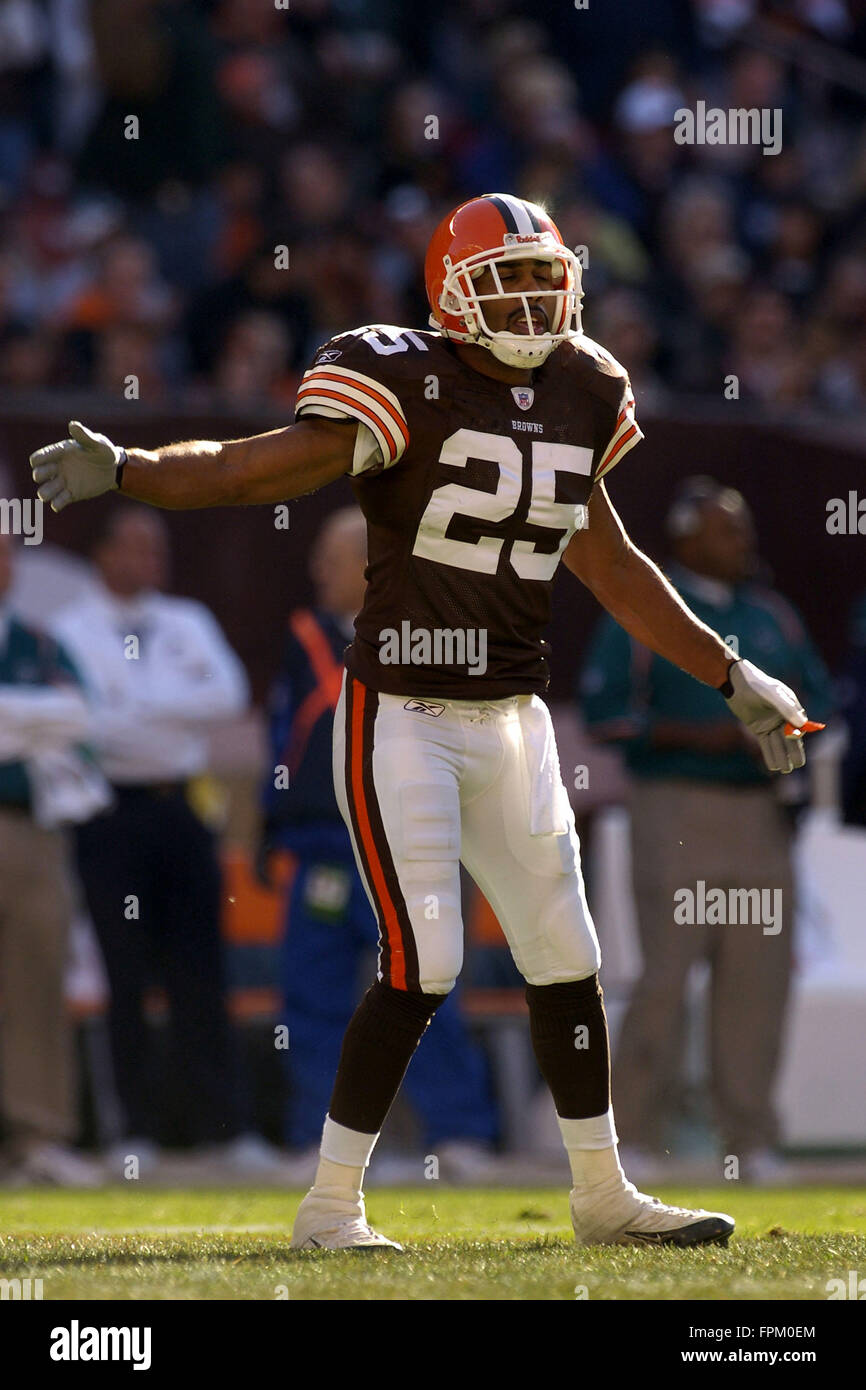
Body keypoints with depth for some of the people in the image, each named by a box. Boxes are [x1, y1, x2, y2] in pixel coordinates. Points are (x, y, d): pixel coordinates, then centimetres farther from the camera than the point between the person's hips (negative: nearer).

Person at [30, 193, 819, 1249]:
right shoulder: (410, 384, -12)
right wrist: (123, 470, -34)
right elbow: (257, 469, -19)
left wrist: (734, 680, 22)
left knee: (565, 958, 12)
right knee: (421, 965, -12)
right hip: (401, 717, -7)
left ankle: (602, 1198, 26)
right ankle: (330, 1209, -2)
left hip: (513, 722, 7)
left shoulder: (578, 394, 8)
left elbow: (608, 565, 19)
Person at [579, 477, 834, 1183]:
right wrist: (698, 736, -15)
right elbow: (605, 710, -5)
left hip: (761, 811, 5)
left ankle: (751, 1140, 7)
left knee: (759, 975, 2)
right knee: (666, 971, -10)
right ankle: (636, 1137, -5)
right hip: (679, 811, -5)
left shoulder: (773, 614, 17)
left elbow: (818, 695, 19)